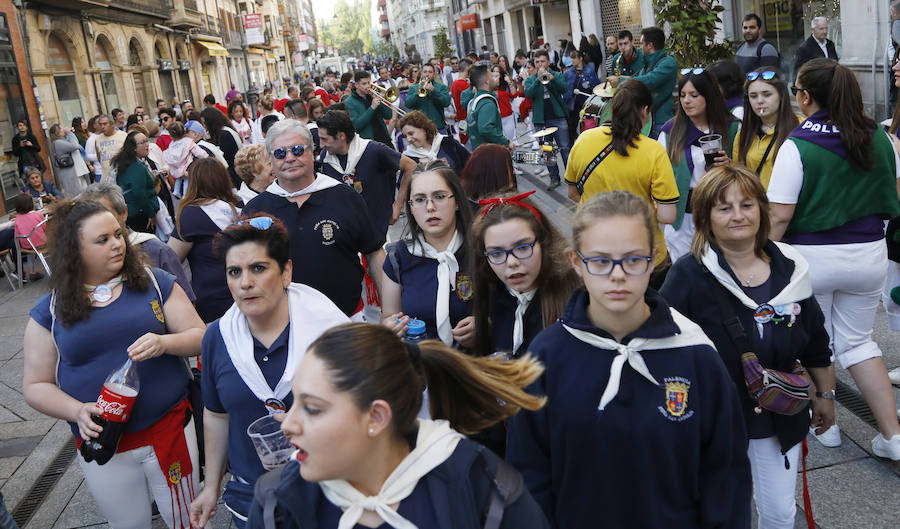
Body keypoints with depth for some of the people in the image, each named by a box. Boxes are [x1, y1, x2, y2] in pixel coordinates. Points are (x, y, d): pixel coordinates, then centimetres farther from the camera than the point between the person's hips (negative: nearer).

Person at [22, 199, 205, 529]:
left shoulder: (154, 283, -1)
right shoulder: (50, 311, -1)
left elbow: (199, 337, -2)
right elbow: (36, 386, 1)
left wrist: (164, 343, -23)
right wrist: (78, 411, -17)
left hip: (171, 428, 0)